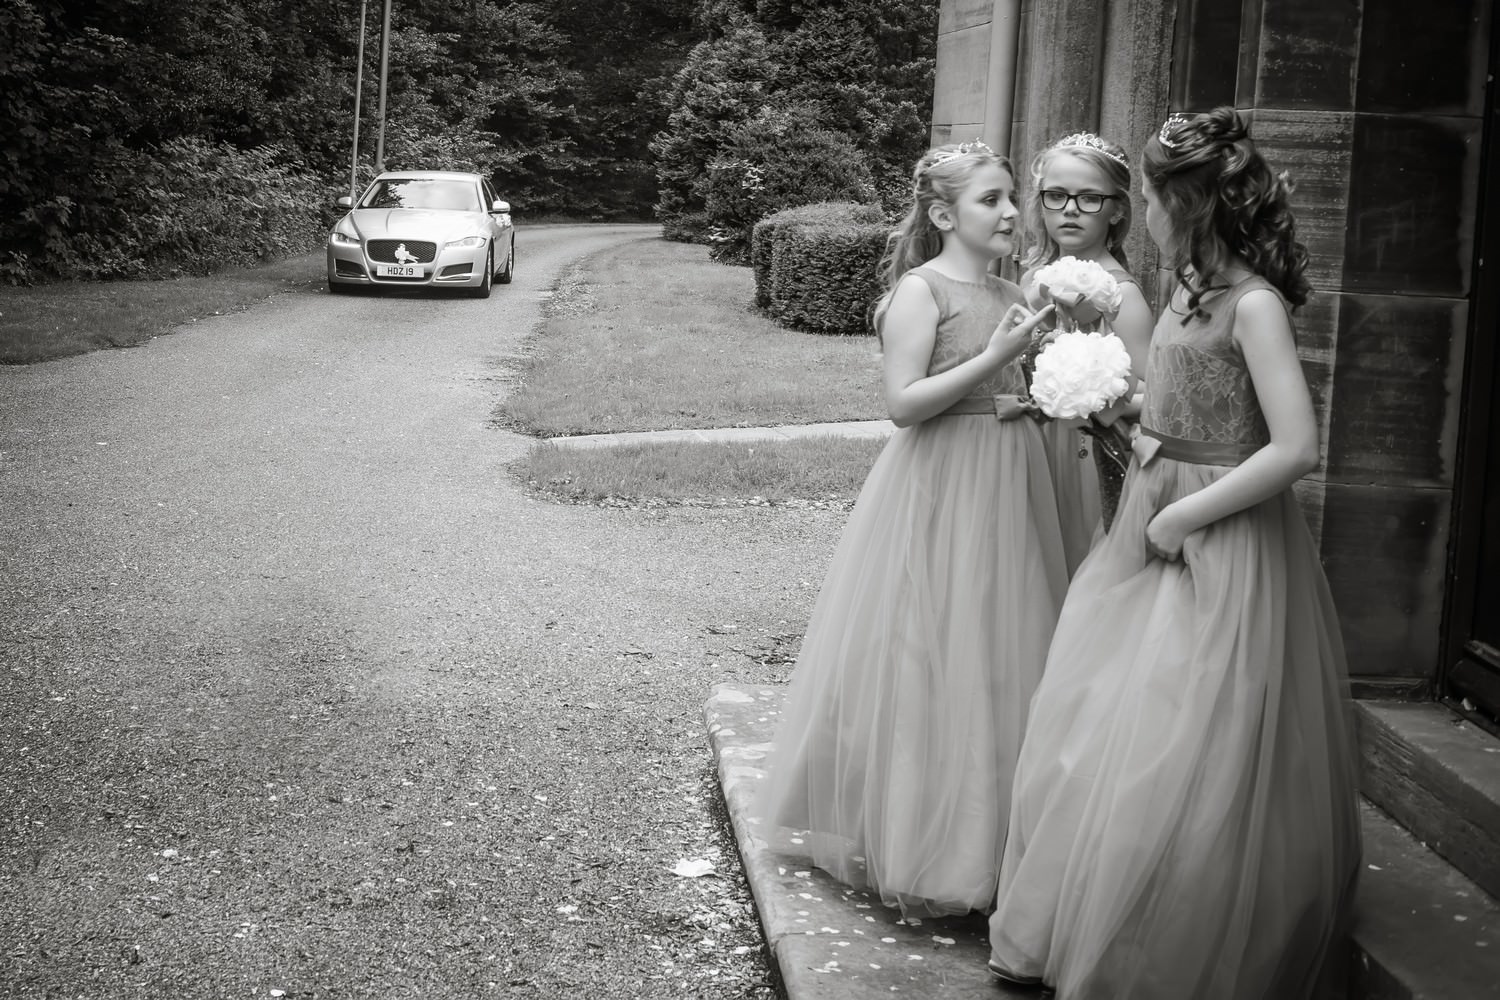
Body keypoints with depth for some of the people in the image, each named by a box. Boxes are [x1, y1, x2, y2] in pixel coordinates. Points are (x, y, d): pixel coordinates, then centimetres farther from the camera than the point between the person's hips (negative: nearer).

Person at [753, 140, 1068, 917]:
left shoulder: (1010, 296, 10)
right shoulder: (921, 290, -11)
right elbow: (902, 402, -18)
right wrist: (994, 359, -21)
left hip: (1007, 486, 7)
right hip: (938, 488, -7)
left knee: (999, 660, 12)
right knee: (927, 659, -2)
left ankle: (990, 839, 24)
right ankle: (920, 844, 10)